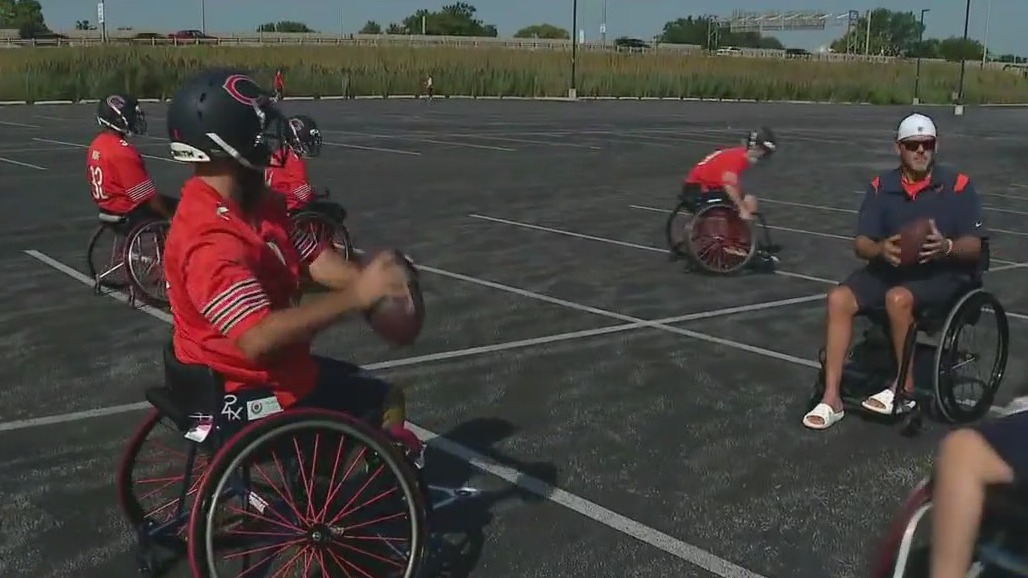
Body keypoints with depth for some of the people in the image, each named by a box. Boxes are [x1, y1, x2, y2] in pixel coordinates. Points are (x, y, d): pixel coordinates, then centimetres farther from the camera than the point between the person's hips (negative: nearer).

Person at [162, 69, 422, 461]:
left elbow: (314, 258, -2)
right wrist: (356, 296, -40)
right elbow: (258, 338, -40)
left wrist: (369, 281, -21)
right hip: (249, 396, -10)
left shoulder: (257, 207, 2)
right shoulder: (212, 242, -31)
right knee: (386, 405, 2)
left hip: (262, 372, 10)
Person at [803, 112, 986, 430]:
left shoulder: (958, 185, -4)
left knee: (898, 298, -35)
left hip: (943, 273, -4)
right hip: (889, 267, 4)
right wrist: (881, 249, -23)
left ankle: (905, 388, -14)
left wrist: (946, 247, -28)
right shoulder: (881, 187, 4)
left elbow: (974, 246, -6)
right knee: (839, 297, -21)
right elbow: (861, 244, 1)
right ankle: (832, 398, -21)